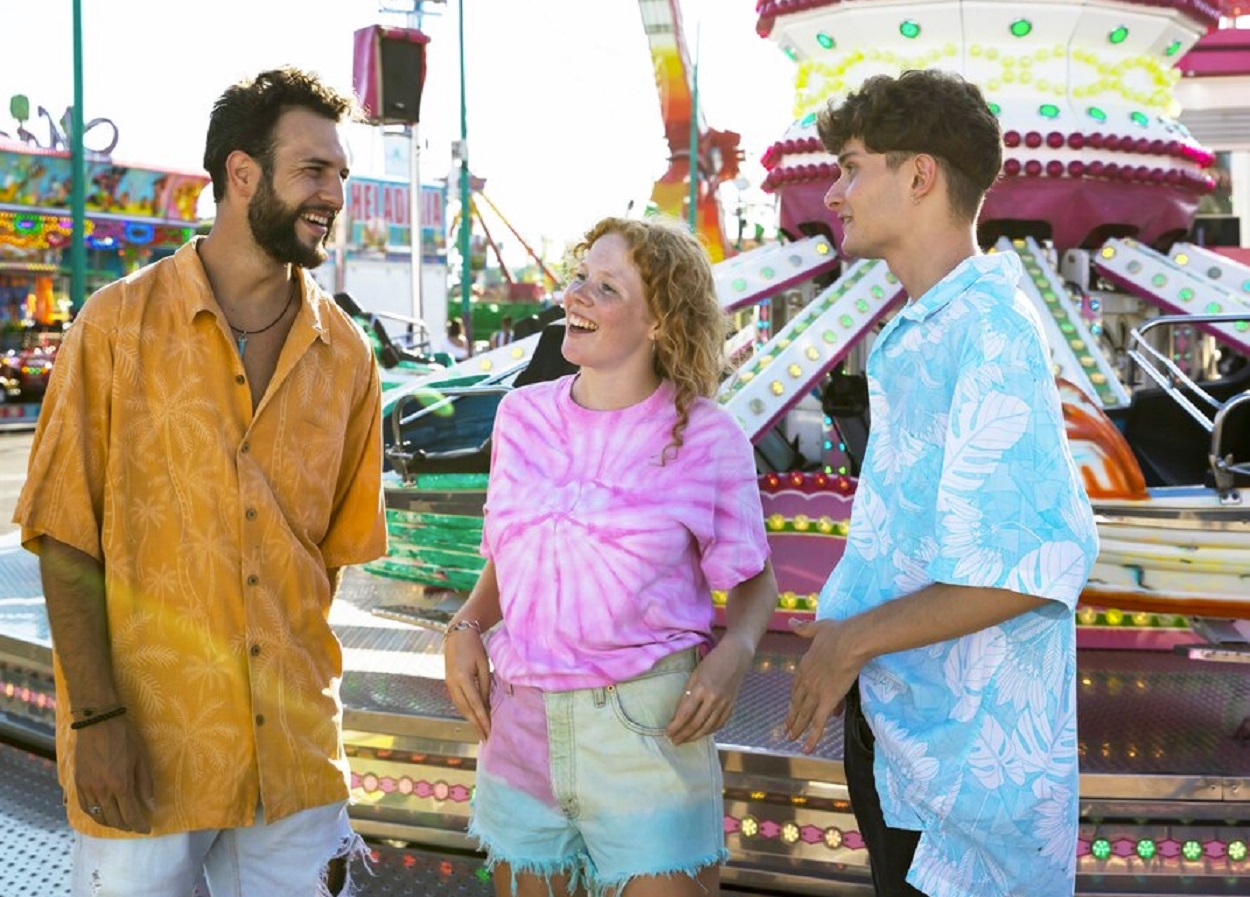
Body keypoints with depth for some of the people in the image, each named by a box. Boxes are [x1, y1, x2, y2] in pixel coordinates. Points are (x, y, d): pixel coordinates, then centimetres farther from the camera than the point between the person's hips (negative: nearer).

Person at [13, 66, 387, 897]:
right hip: (147, 745, -3)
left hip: (295, 750, 3)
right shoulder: (119, 327, -5)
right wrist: (96, 717, -14)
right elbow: (65, 538, -7)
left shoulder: (345, 355, 5)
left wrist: (296, 682, 4)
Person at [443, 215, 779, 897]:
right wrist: (465, 626, -1)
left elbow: (752, 579, 2)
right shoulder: (524, 414, 5)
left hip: (648, 726, -4)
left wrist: (735, 649, -17)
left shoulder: (706, 438, -6)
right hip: (520, 719, 4)